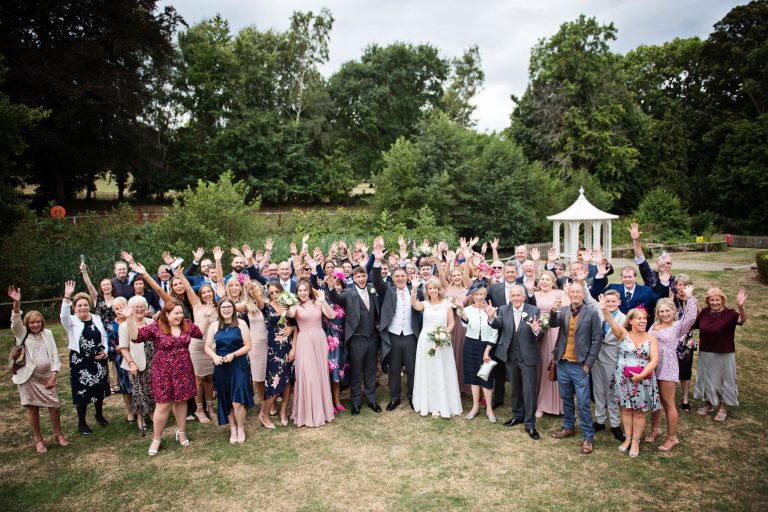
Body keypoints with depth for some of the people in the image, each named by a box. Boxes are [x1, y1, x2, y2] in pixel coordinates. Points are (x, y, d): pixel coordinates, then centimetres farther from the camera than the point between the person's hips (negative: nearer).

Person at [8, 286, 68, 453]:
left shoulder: (47, 333, 4)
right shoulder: (22, 334, -1)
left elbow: (54, 354, 3)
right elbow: (15, 322, -23)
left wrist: (54, 375, -5)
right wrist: (16, 303, -40)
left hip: (47, 377, 2)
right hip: (28, 378, -2)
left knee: (55, 406, 4)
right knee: (32, 408, 6)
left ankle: (58, 434, 24)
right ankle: (38, 439, 21)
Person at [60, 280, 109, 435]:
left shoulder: (96, 319, 5)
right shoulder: (71, 321, -6)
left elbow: (104, 337, 11)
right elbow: (63, 315, -30)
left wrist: (105, 351, -3)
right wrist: (67, 297, -41)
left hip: (98, 360, 4)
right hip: (80, 361, -4)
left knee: (99, 388, 14)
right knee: (82, 390, 1)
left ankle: (99, 415, 36)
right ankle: (81, 422, 17)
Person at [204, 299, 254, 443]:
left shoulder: (241, 324, -2)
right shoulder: (214, 326, 6)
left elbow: (248, 346, -4)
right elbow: (207, 347, 6)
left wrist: (233, 354, -17)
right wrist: (214, 356, -14)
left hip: (239, 366, -3)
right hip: (221, 367, 3)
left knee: (237, 401, -9)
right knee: (226, 400, 10)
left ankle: (241, 429, 13)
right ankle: (233, 429, 27)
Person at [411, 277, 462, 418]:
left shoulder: (446, 304, 3)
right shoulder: (424, 304, 3)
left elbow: (451, 323, 3)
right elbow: (414, 304, -20)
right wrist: (414, 289, -33)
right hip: (426, 341, 1)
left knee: (441, 372, 2)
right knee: (426, 372, 7)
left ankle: (440, 405, 12)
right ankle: (427, 404, 18)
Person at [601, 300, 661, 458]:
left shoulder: (651, 338, -1)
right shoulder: (624, 334, -2)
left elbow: (655, 360, -9)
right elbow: (612, 323, -22)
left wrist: (642, 375, -20)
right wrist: (605, 310, -42)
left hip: (643, 380, 0)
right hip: (624, 378, 0)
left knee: (639, 412, 7)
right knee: (626, 409, 10)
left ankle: (635, 442, 19)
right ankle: (628, 438, 25)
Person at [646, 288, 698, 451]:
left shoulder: (678, 326, -5)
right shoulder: (654, 325, 10)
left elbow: (691, 317, -25)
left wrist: (689, 298, -21)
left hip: (667, 368, -5)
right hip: (652, 367, 5)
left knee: (668, 403, 3)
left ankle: (672, 437, 15)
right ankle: (655, 428, 33)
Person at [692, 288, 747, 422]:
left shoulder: (729, 313, -15)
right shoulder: (704, 312, -2)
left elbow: (742, 320, -36)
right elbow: (692, 325, 9)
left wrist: (740, 307, -52)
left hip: (724, 355, -4)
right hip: (705, 354, 4)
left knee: (722, 380, 11)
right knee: (706, 378, 17)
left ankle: (722, 407, 28)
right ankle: (708, 403, 36)